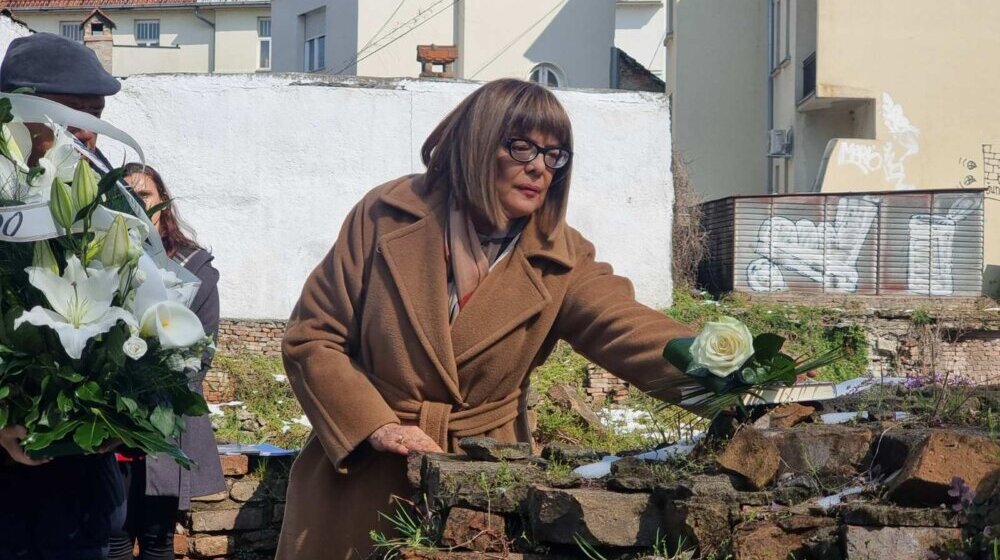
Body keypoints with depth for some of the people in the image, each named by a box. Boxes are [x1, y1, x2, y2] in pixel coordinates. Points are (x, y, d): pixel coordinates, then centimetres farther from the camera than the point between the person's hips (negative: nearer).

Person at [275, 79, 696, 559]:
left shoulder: (560, 263, -4)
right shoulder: (385, 216, -6)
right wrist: (376, 425, -15)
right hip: (357, 478, 0)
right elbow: (309, 336, -3)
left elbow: (630, 330, -22)